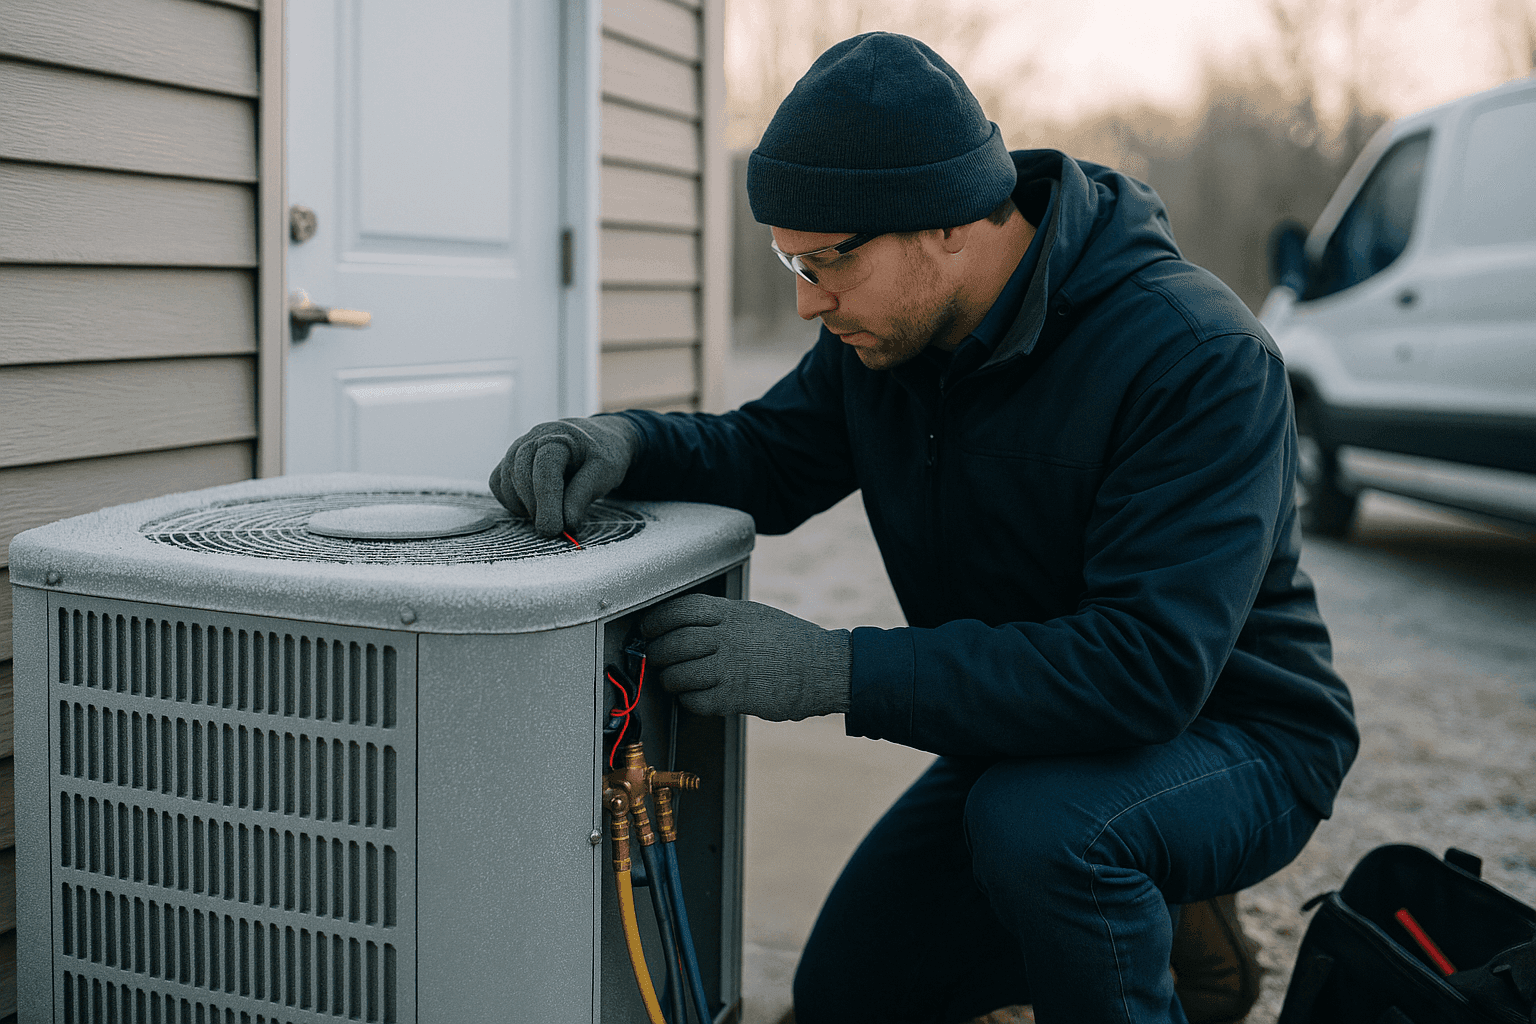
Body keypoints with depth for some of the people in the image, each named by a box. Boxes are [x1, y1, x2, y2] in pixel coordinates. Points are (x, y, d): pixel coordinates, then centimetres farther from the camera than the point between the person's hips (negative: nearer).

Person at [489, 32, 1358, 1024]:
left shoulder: (1198, 356, -29)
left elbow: (1148, 664, -36)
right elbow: (769, 455, 4)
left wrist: (841, 670, -41)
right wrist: (626, 442, -20)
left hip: (1234, 738, -7)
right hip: (1029, 737, 7)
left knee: (1034, 823, -37)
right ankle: (1141, 919, 24)